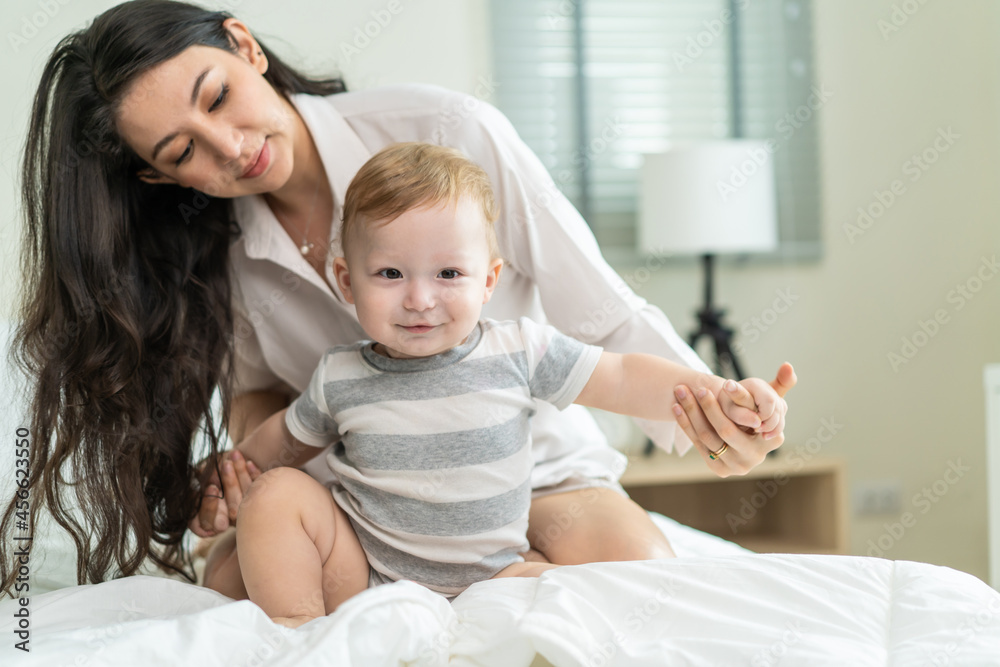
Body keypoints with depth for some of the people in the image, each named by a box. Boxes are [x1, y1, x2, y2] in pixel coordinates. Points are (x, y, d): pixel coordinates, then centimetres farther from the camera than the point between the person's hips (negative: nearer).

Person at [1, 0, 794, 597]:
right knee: (232, 575, -23)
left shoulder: (448, 131, -21)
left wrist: (701, 404, -36)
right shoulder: (221, 250, -9)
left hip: (531, 462, -2)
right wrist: (241, 458, -15)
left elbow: (603, 317, -18)